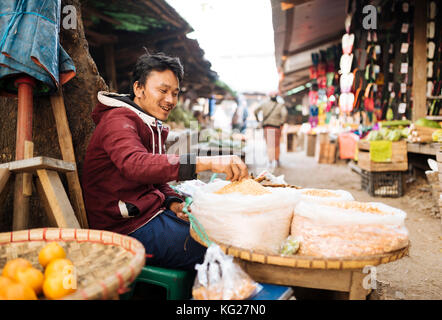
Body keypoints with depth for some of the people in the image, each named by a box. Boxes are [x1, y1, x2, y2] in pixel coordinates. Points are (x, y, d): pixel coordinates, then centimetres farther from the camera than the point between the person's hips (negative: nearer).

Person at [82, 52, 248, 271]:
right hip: (130, 228, -9)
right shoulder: (119, 121, -13)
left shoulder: (153, 127, 19)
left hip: (153, 214, 10)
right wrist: (209, 163, -44)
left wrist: (174, 203, -4)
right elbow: (136, 165, -35)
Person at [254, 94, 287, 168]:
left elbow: (256, 111, 2)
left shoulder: (265, 104, 6)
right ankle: (277, 161, 24)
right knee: (276, 144, 14)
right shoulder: (280, 105, 0)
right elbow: (284, 113, -17)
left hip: (266, 126, 1)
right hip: (276, 126, -1)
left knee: (269, 145, 2)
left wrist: (257, 119, 16)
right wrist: (282, 122, -7)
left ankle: (271, 161, -12)